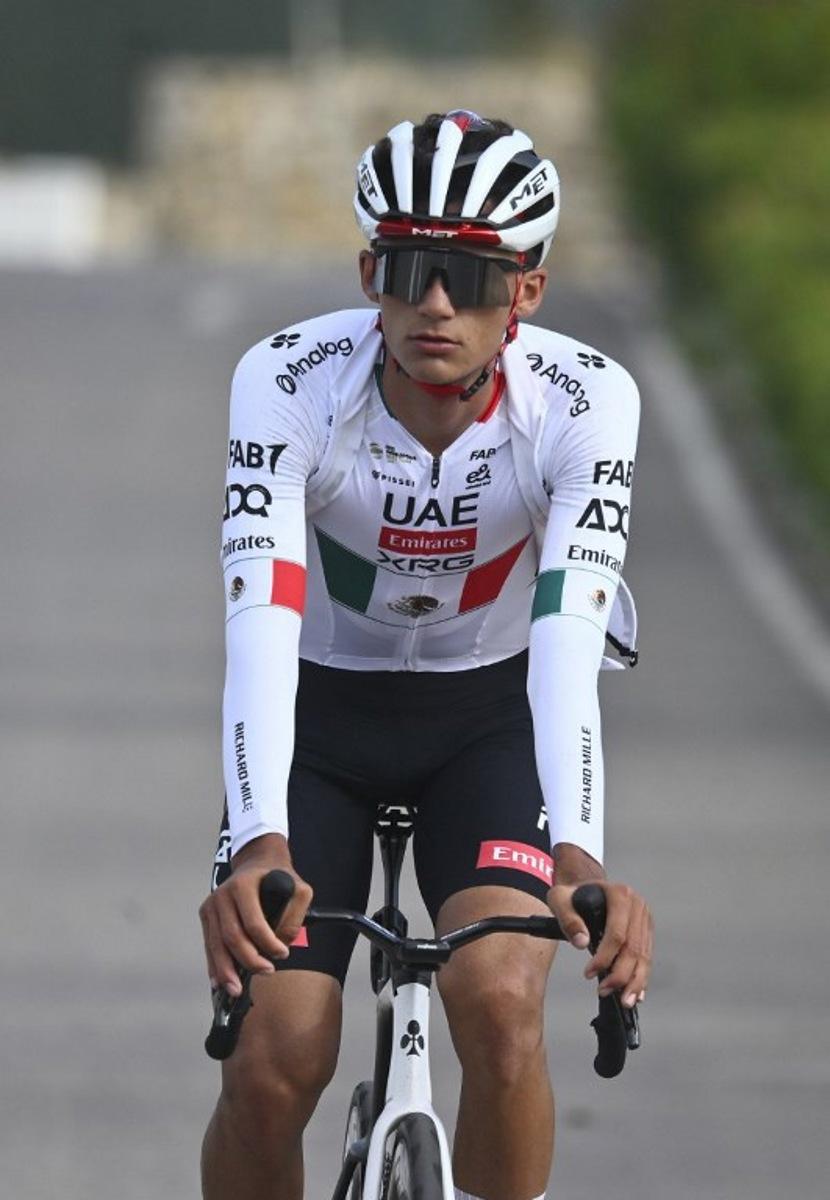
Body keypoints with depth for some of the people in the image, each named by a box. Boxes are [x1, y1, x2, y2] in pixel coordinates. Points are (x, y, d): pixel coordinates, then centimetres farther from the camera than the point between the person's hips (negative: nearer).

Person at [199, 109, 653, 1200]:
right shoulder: (289, 383, -26)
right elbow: (260, 629, -37)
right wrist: (259, 850, -52)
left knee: (500, 1003, -26)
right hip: (321, 711, 0)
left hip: (491, 712, 0)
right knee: (271, 1068, -14)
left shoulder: (584, 401, -26)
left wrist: (577, 858, -52)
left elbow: (568, 642, -37)